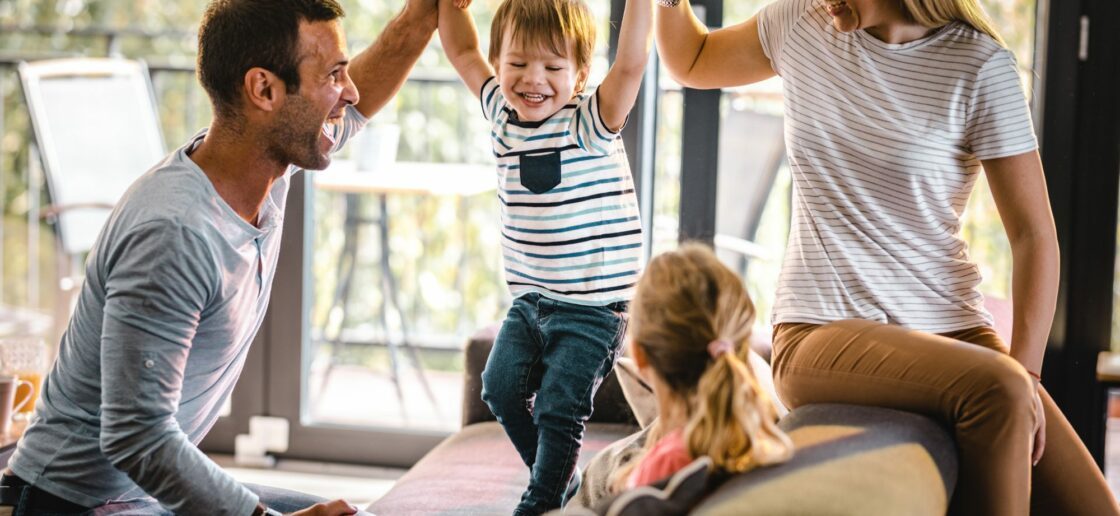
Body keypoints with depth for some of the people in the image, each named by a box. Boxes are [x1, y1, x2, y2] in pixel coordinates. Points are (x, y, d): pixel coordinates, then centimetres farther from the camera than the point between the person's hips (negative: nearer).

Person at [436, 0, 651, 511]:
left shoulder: (589, 124, -16)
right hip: (529, 300, 7)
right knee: (502, 387, 8)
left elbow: (630, 64, -32)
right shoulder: (503, 116, 1)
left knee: (558, 409, -5)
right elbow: (463, 52, 9)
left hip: (591, 306, -6)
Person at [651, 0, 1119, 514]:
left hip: (947, 326, 1)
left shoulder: (980, 66, -4)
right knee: (997, 390, -31)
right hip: (820, 332, 0)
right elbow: (691, 62, 27)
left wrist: (1025, 374, -17)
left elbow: (1034, 235, -6)